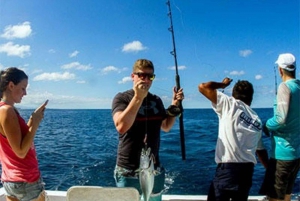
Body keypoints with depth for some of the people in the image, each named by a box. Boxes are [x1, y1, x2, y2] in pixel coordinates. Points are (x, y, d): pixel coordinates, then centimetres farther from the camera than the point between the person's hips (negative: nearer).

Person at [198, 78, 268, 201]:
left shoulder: (231, 104, -2)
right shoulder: (257, 121, 15)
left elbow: (203, 87, -5)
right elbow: (261, 150, 20)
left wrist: (222, 84, 13)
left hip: (228, 168, -6)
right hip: (247, 169, 6)